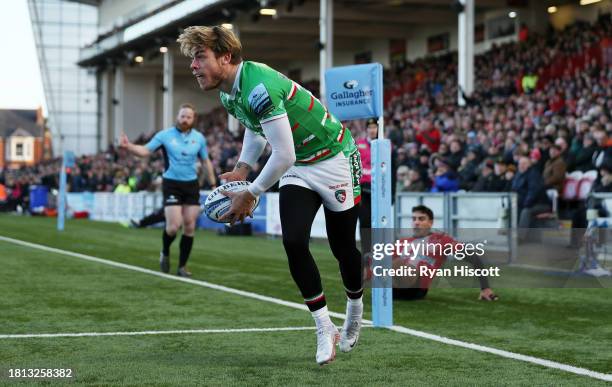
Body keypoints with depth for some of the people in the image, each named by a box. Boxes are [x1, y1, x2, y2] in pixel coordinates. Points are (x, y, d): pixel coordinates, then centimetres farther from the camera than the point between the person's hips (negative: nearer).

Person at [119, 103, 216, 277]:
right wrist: (128, 146, -25)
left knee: (189, 227, 0)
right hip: (172, 184, -3)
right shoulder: (165, 135, -3)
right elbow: (145, 150, -7)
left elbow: (206, 161, 14)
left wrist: (213, 183, 11)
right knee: (173, 226, -12)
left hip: (191, 184, 3)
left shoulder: (199, 138, 5)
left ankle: (182, 266, 11)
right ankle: (165, 253, 19)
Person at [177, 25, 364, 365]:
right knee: (293, 242, -12)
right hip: (297, 169, 7)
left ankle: (355, 311, 31)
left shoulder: (259, 88, -32)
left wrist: (250, 194, -21)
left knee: (342, 247, 3)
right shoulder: (228, 95, -1)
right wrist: (241, 168, 4)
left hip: (334, 159, -7)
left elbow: (283, 155, -31)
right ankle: (324, 327, -1)